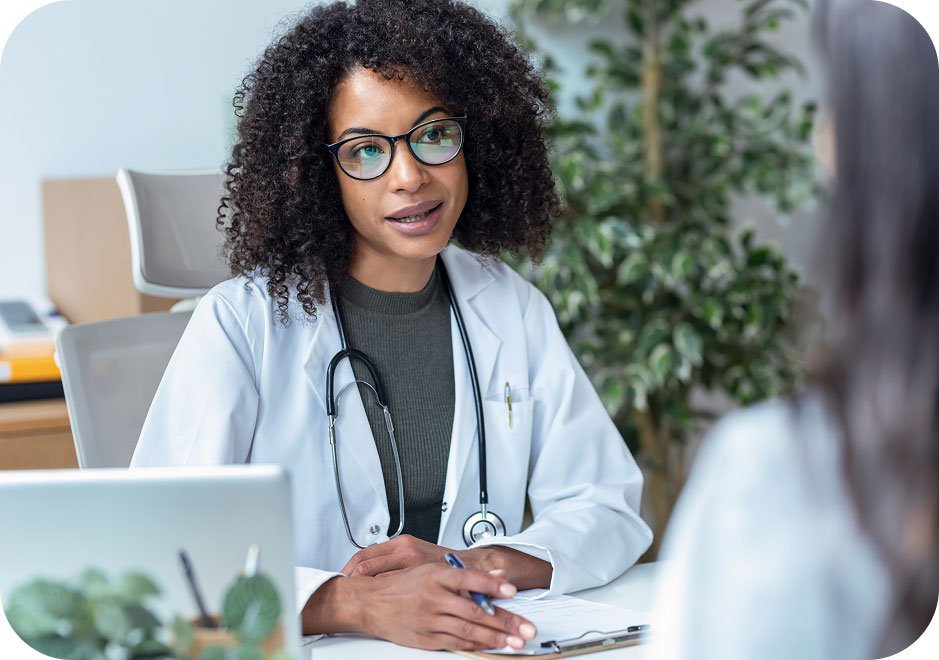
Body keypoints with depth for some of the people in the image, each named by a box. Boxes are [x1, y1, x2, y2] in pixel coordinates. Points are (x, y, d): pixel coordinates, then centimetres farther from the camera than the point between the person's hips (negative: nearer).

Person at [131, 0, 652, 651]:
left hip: (482, 646, 3)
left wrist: (478, 566, -12)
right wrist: (356, 604, -29)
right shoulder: (243, 323, -6)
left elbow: (608, 506, 8)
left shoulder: (511, 310, 8)